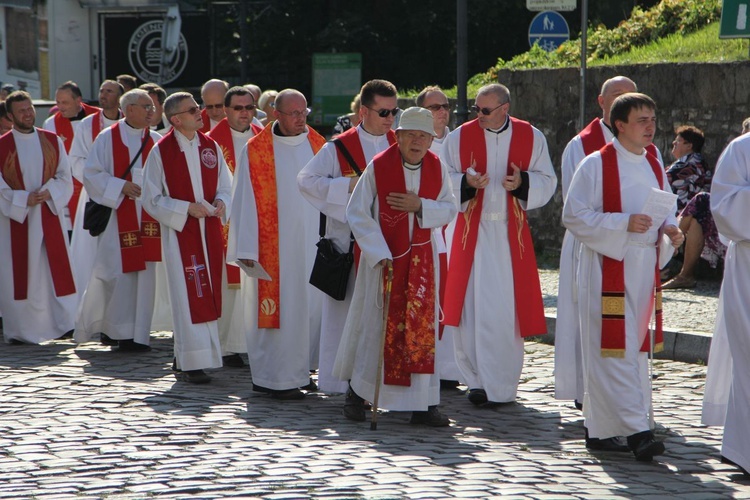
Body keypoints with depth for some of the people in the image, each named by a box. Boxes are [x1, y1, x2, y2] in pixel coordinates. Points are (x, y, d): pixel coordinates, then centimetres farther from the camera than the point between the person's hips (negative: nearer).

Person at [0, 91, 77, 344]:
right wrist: (24, 200, -16)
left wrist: (48, 193, -11)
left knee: (55, 269, -2)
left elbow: (65, 178, 7)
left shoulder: (53, 141, 7)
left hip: (49, 216, 2)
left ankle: (63, 322, 1)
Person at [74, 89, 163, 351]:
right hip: (117, 218, -3)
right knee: (114, 274, -4)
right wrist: (120, 185, -14)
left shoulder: (156, 141, 8)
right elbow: (91, 174, -2)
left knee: (144, 273, 1)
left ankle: (137, 334, 6)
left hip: (148, 219, 3)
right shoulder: (107, 139, 0)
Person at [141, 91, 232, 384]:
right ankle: (191, 363, -4)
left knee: (208, 293, 7)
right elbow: (150, 198, -5)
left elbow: (225, 185, 15)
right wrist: (187, 208, -14)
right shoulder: (161, 151, -7)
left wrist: (220, 201, -8)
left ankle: (183, 358, 18)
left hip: (209, 232, 5)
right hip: (180, 232, -5)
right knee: (189, 296, -7)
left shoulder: (211, 147, 7)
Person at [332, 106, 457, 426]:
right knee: (376, 325, 2)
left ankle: (422, 404, 4)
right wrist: (380, 254, -14)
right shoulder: (378, 167, -11)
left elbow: (450, 209, 3)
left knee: (422, 327, 0)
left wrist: (420, 206, -17)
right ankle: (356, 394, 18)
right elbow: (357, 213, -9)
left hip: (422, 258, 3)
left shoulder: (437, 168, -1)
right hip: (384, 257, -3)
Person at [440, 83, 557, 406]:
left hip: (511, 234, 0)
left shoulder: (531, 138, 3)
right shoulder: (460, 137, 2)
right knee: (472, 305, -3)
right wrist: (465, 182, -16)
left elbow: (547, 182, 6)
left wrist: (523, 182, -14)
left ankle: (503, 384, 5)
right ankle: (477, 379, 5)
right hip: (471, 232, 0)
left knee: (507, 309, -2)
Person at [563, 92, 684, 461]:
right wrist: (624, 223, -20)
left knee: (636, 347, 9)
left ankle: (598, 423, 18)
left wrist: (669, 230, -2)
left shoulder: (655, 167, 12)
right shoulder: (596, 165, -8)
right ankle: (636, 430, -14)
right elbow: (574, 216, -11)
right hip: (608, 268, -7)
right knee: (615, 349, -10)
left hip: (645, 267, 7)